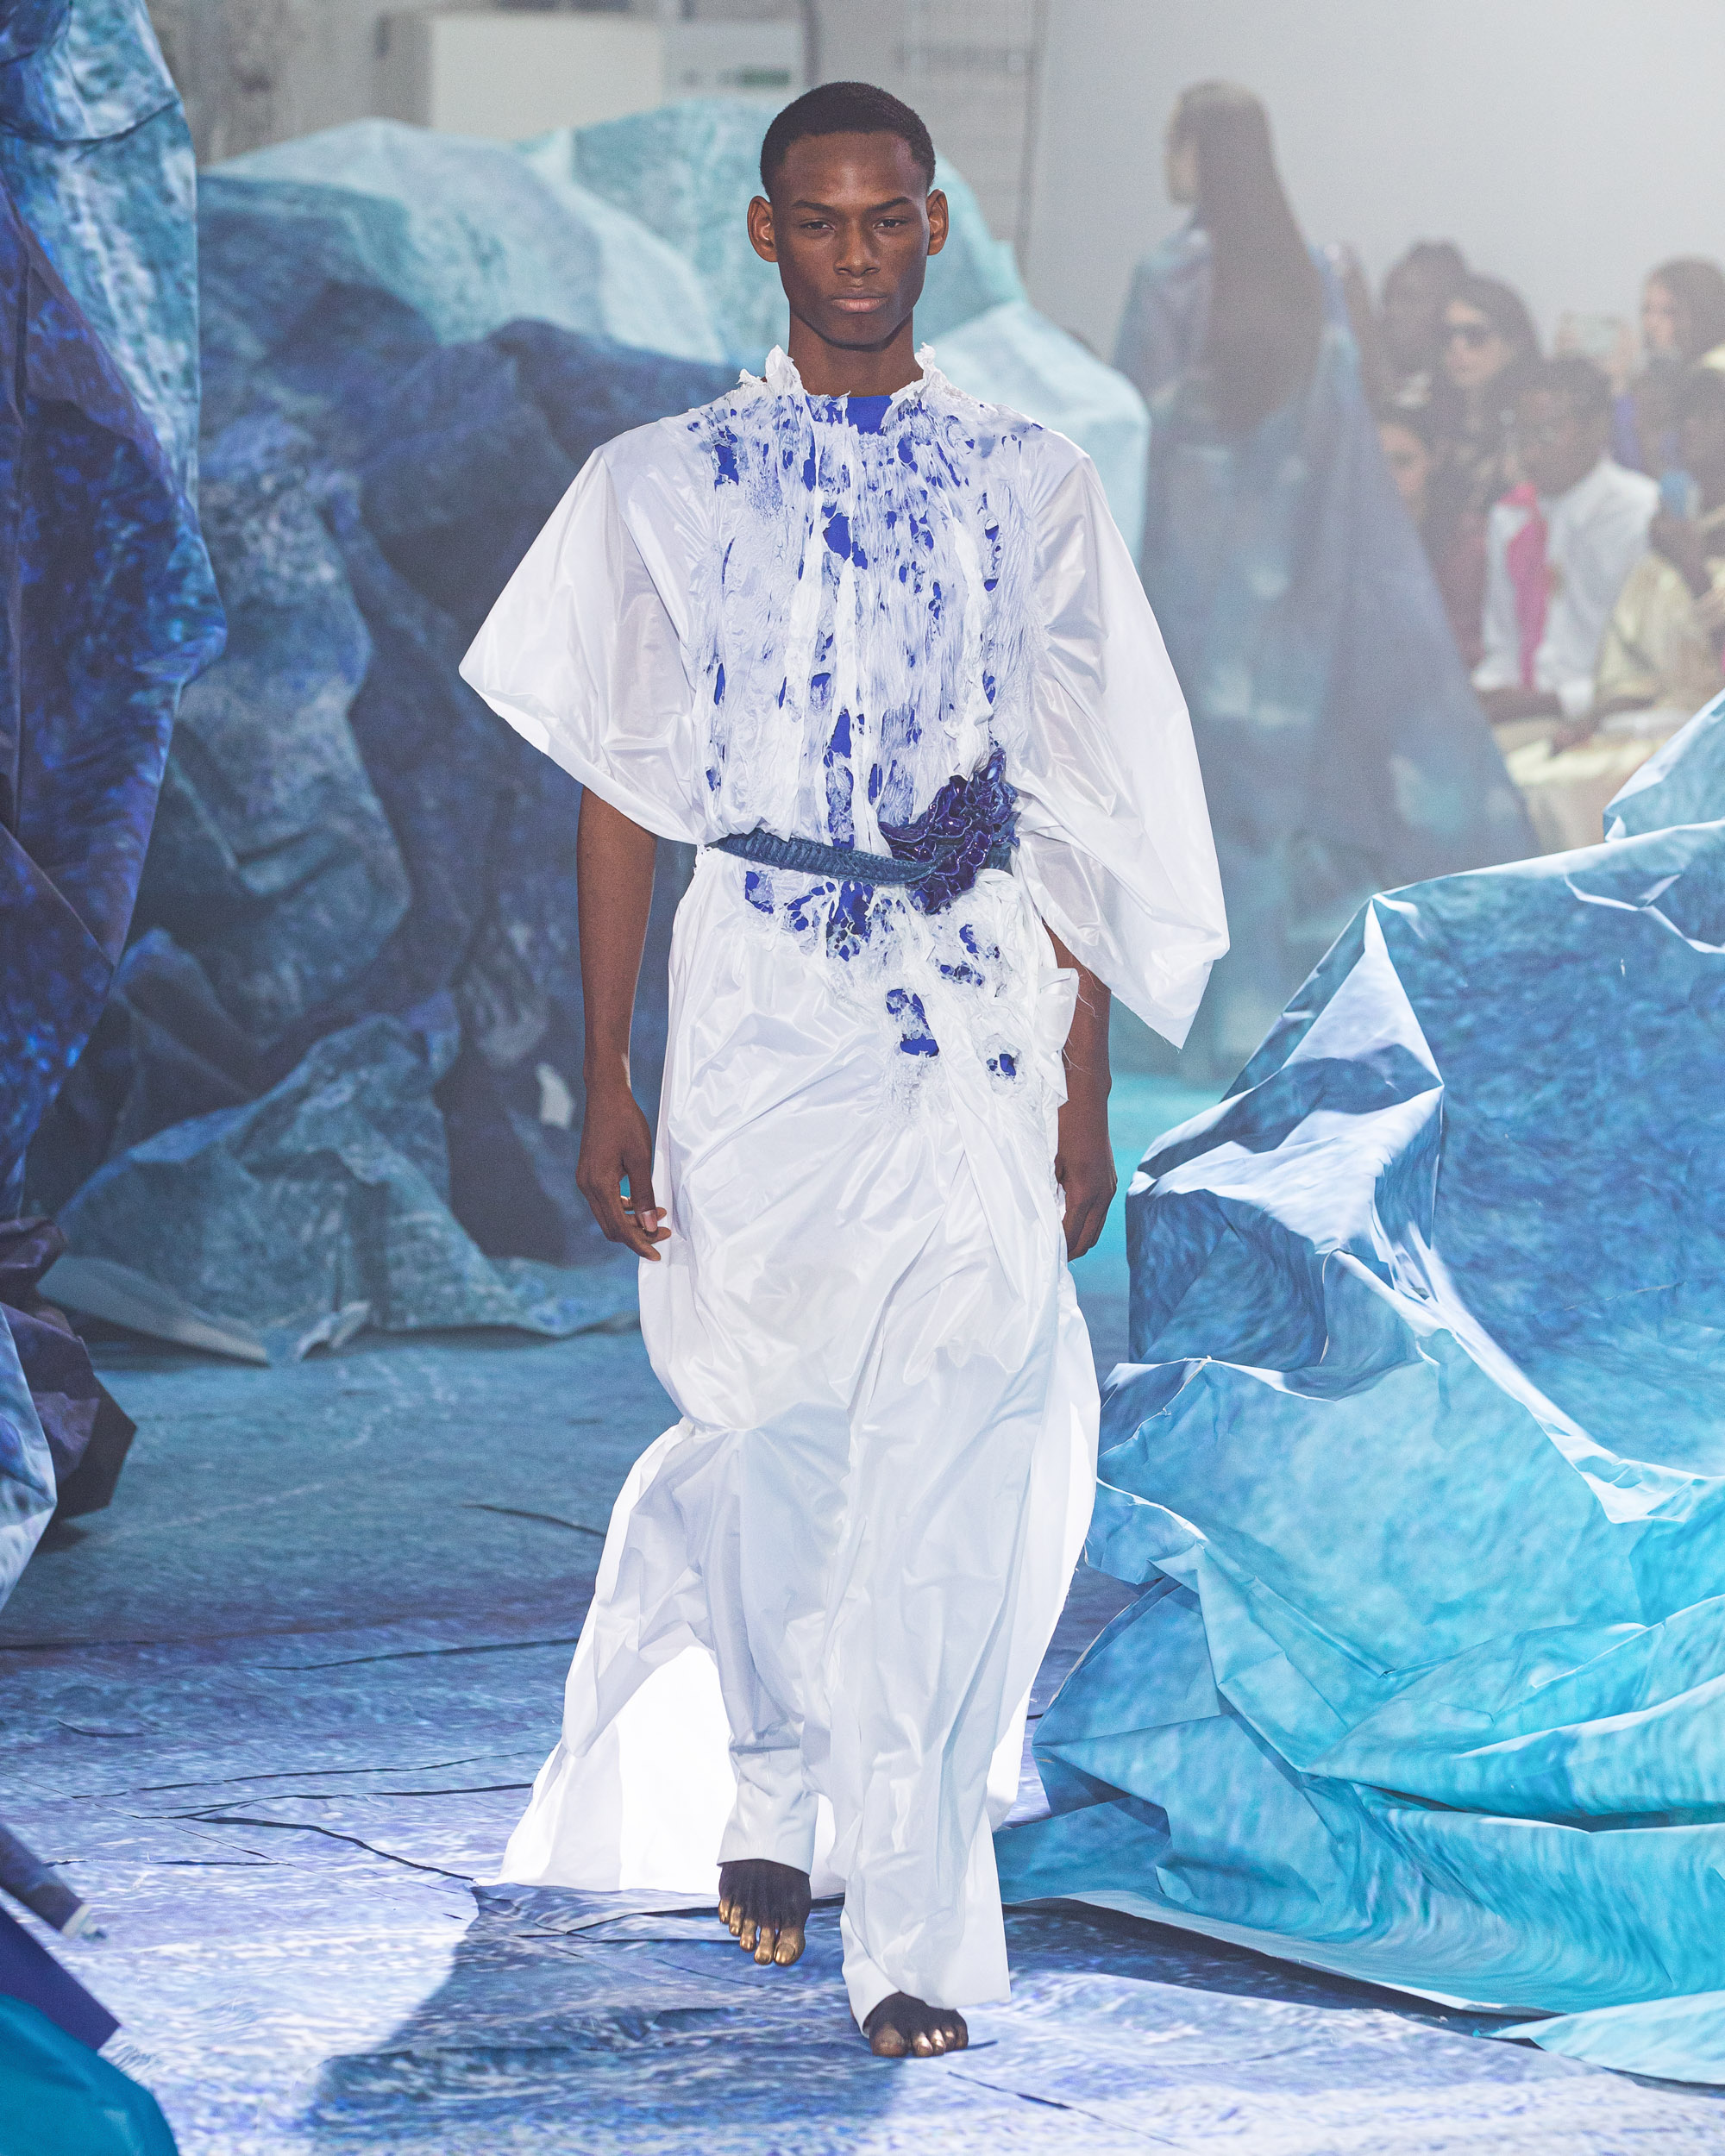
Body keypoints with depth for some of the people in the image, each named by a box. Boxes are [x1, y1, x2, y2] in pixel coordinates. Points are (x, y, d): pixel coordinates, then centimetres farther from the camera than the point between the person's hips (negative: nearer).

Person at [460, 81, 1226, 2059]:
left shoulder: (1034, 490, 7)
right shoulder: (662, 487, 7)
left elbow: (1089, 813, 8)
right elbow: (620, 801, 7)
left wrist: (1086, 1096, 4)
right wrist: (607, 1086, 2)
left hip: (981, 1021, 0)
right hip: (756, 1008, 1)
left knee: (951, 1473, -10)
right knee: (772, 1445, 8)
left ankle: (912, 1931, -9)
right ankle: (771, 1787, 36)